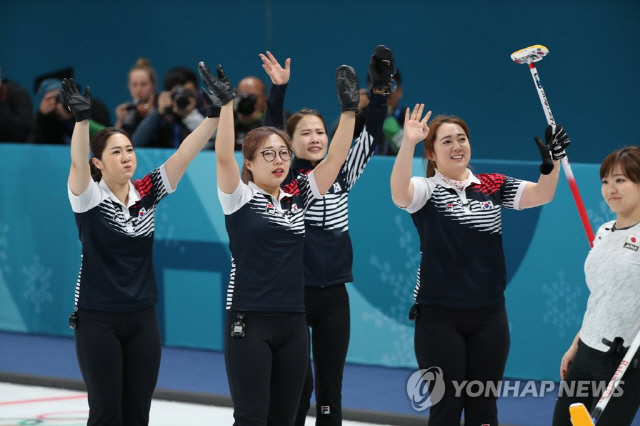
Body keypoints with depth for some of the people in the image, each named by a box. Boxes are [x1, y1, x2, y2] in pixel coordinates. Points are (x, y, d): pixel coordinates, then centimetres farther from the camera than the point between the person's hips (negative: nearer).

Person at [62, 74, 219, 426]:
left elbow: (184, 154, -8)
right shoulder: (89, 198, -9)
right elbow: (77, 163, -29)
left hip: (142, 320, 4)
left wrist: (215, 114, -21)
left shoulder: (147, 193, 2)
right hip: (97, 321, -4)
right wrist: (81, 119, -46)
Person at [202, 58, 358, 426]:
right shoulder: (240, 199, -4)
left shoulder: (299, 198, 10)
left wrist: (350, 109, -5)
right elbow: (223, 157, -20)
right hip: (250, 324, -5)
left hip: (293, 324, 5)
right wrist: (227, 103, -27)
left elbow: (336, 158, 4)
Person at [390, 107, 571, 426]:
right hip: (439, 317, -3)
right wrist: (408, 144, -42)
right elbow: (399, 195, -28)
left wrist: (552, 160, -24)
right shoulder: (427, 190, -6)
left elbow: (541, 195, -4)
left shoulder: (494, 186, 6)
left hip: (489, 316, 3)